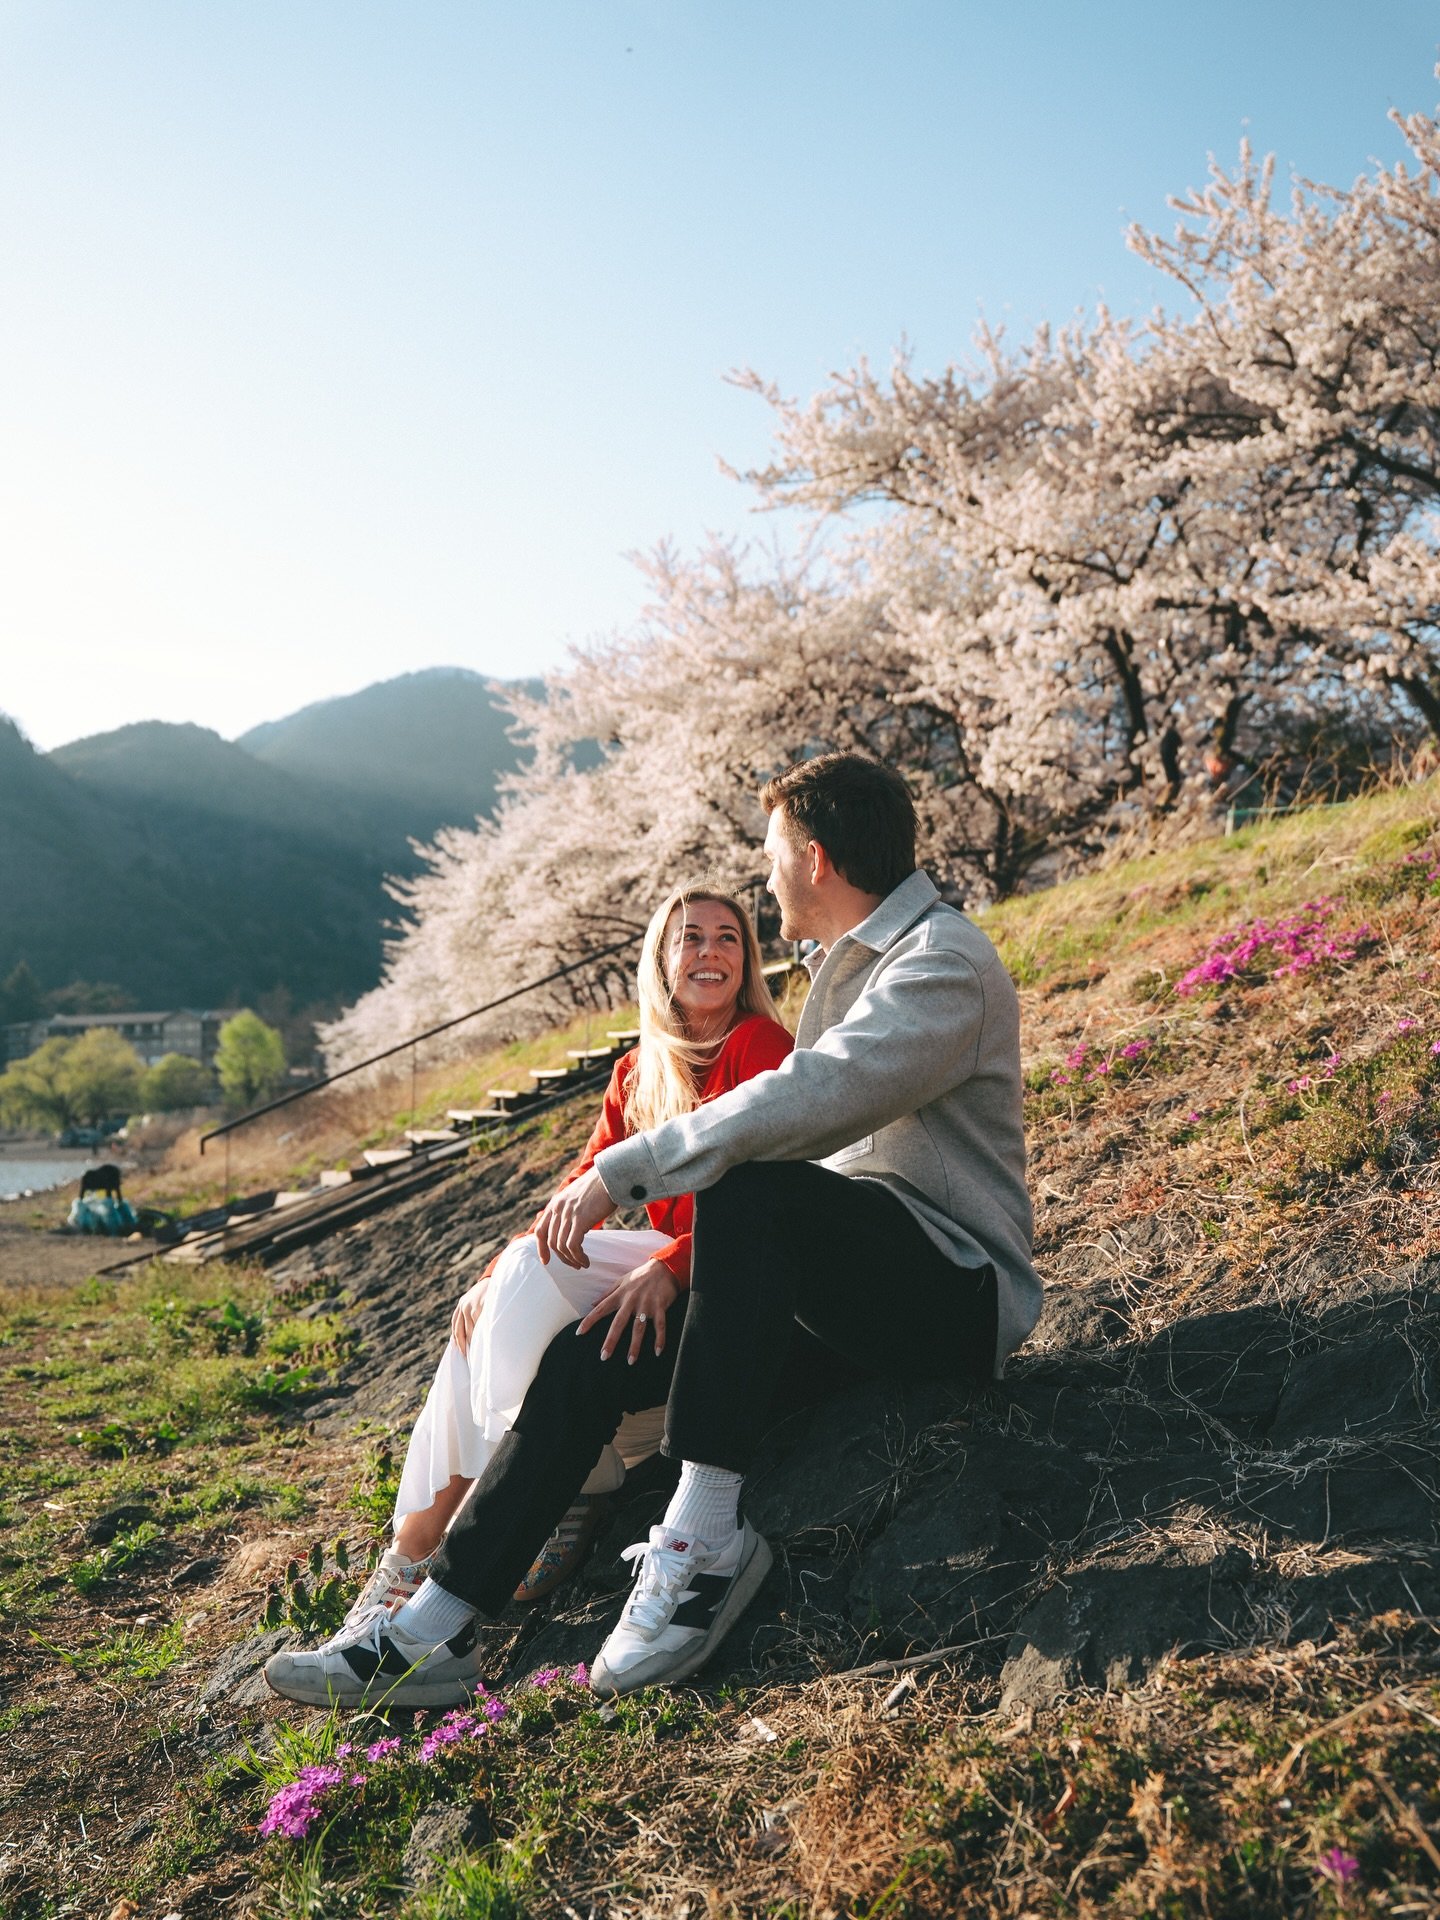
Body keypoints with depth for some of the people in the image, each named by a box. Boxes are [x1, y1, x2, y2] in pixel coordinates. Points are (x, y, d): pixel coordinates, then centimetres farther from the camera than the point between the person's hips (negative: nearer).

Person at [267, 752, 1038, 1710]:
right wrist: (663, 1269, 7)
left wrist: (617, 1173, -25)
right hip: (840, 1284, 8)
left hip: (957, 1289, -8)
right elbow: (809, 1129, 18)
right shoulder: (850, 963, 19)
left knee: (752, 1189, -35)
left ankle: (705, 1537, -29)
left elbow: (803, 1103, -29)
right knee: (588, 1354, -8)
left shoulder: (944, 964, -13)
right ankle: (438, 1624, -3)